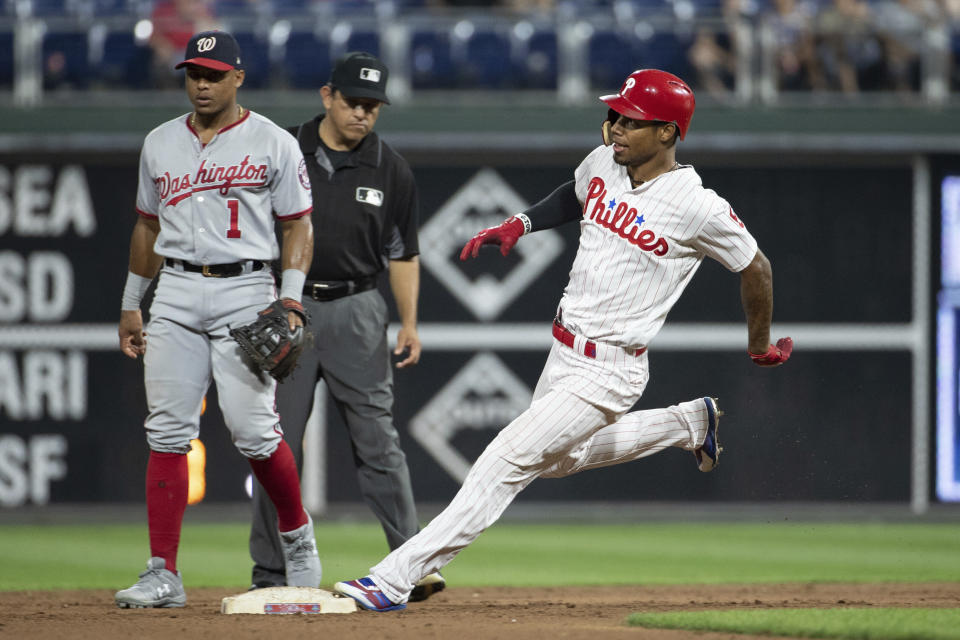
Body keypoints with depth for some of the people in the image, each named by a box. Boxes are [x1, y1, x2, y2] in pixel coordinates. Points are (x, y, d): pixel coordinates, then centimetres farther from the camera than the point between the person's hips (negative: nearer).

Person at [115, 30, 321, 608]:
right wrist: (131, 304, 19)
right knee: (168, 431, -5)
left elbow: (298, 226, 1)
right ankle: (163, 575, -6)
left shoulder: (274, 144, 2)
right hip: (176, 293, 4)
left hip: (245, 291, -4)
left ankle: (297, 532, 18)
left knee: (254, 429, -10)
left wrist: (290, 300, -11)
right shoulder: (160, 144, 14)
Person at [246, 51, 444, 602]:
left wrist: (409, 322, 1)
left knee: (378, 442, -5)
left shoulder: (392, 171, 4)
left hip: (356, 312, 0)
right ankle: (271, 574, 8)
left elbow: (403, 254, 10)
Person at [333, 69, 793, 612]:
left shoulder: (699, 207, -20)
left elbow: (756, 267, -5)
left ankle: (397, 578, -16)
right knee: (558, 460, 30)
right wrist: (519, 224, 8)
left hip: (608, 372, -9)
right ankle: (688, 424, 42)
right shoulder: (604, 162, -1)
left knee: (507, 463, -16)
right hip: (564, 356, 9)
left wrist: (761, 345, 9)